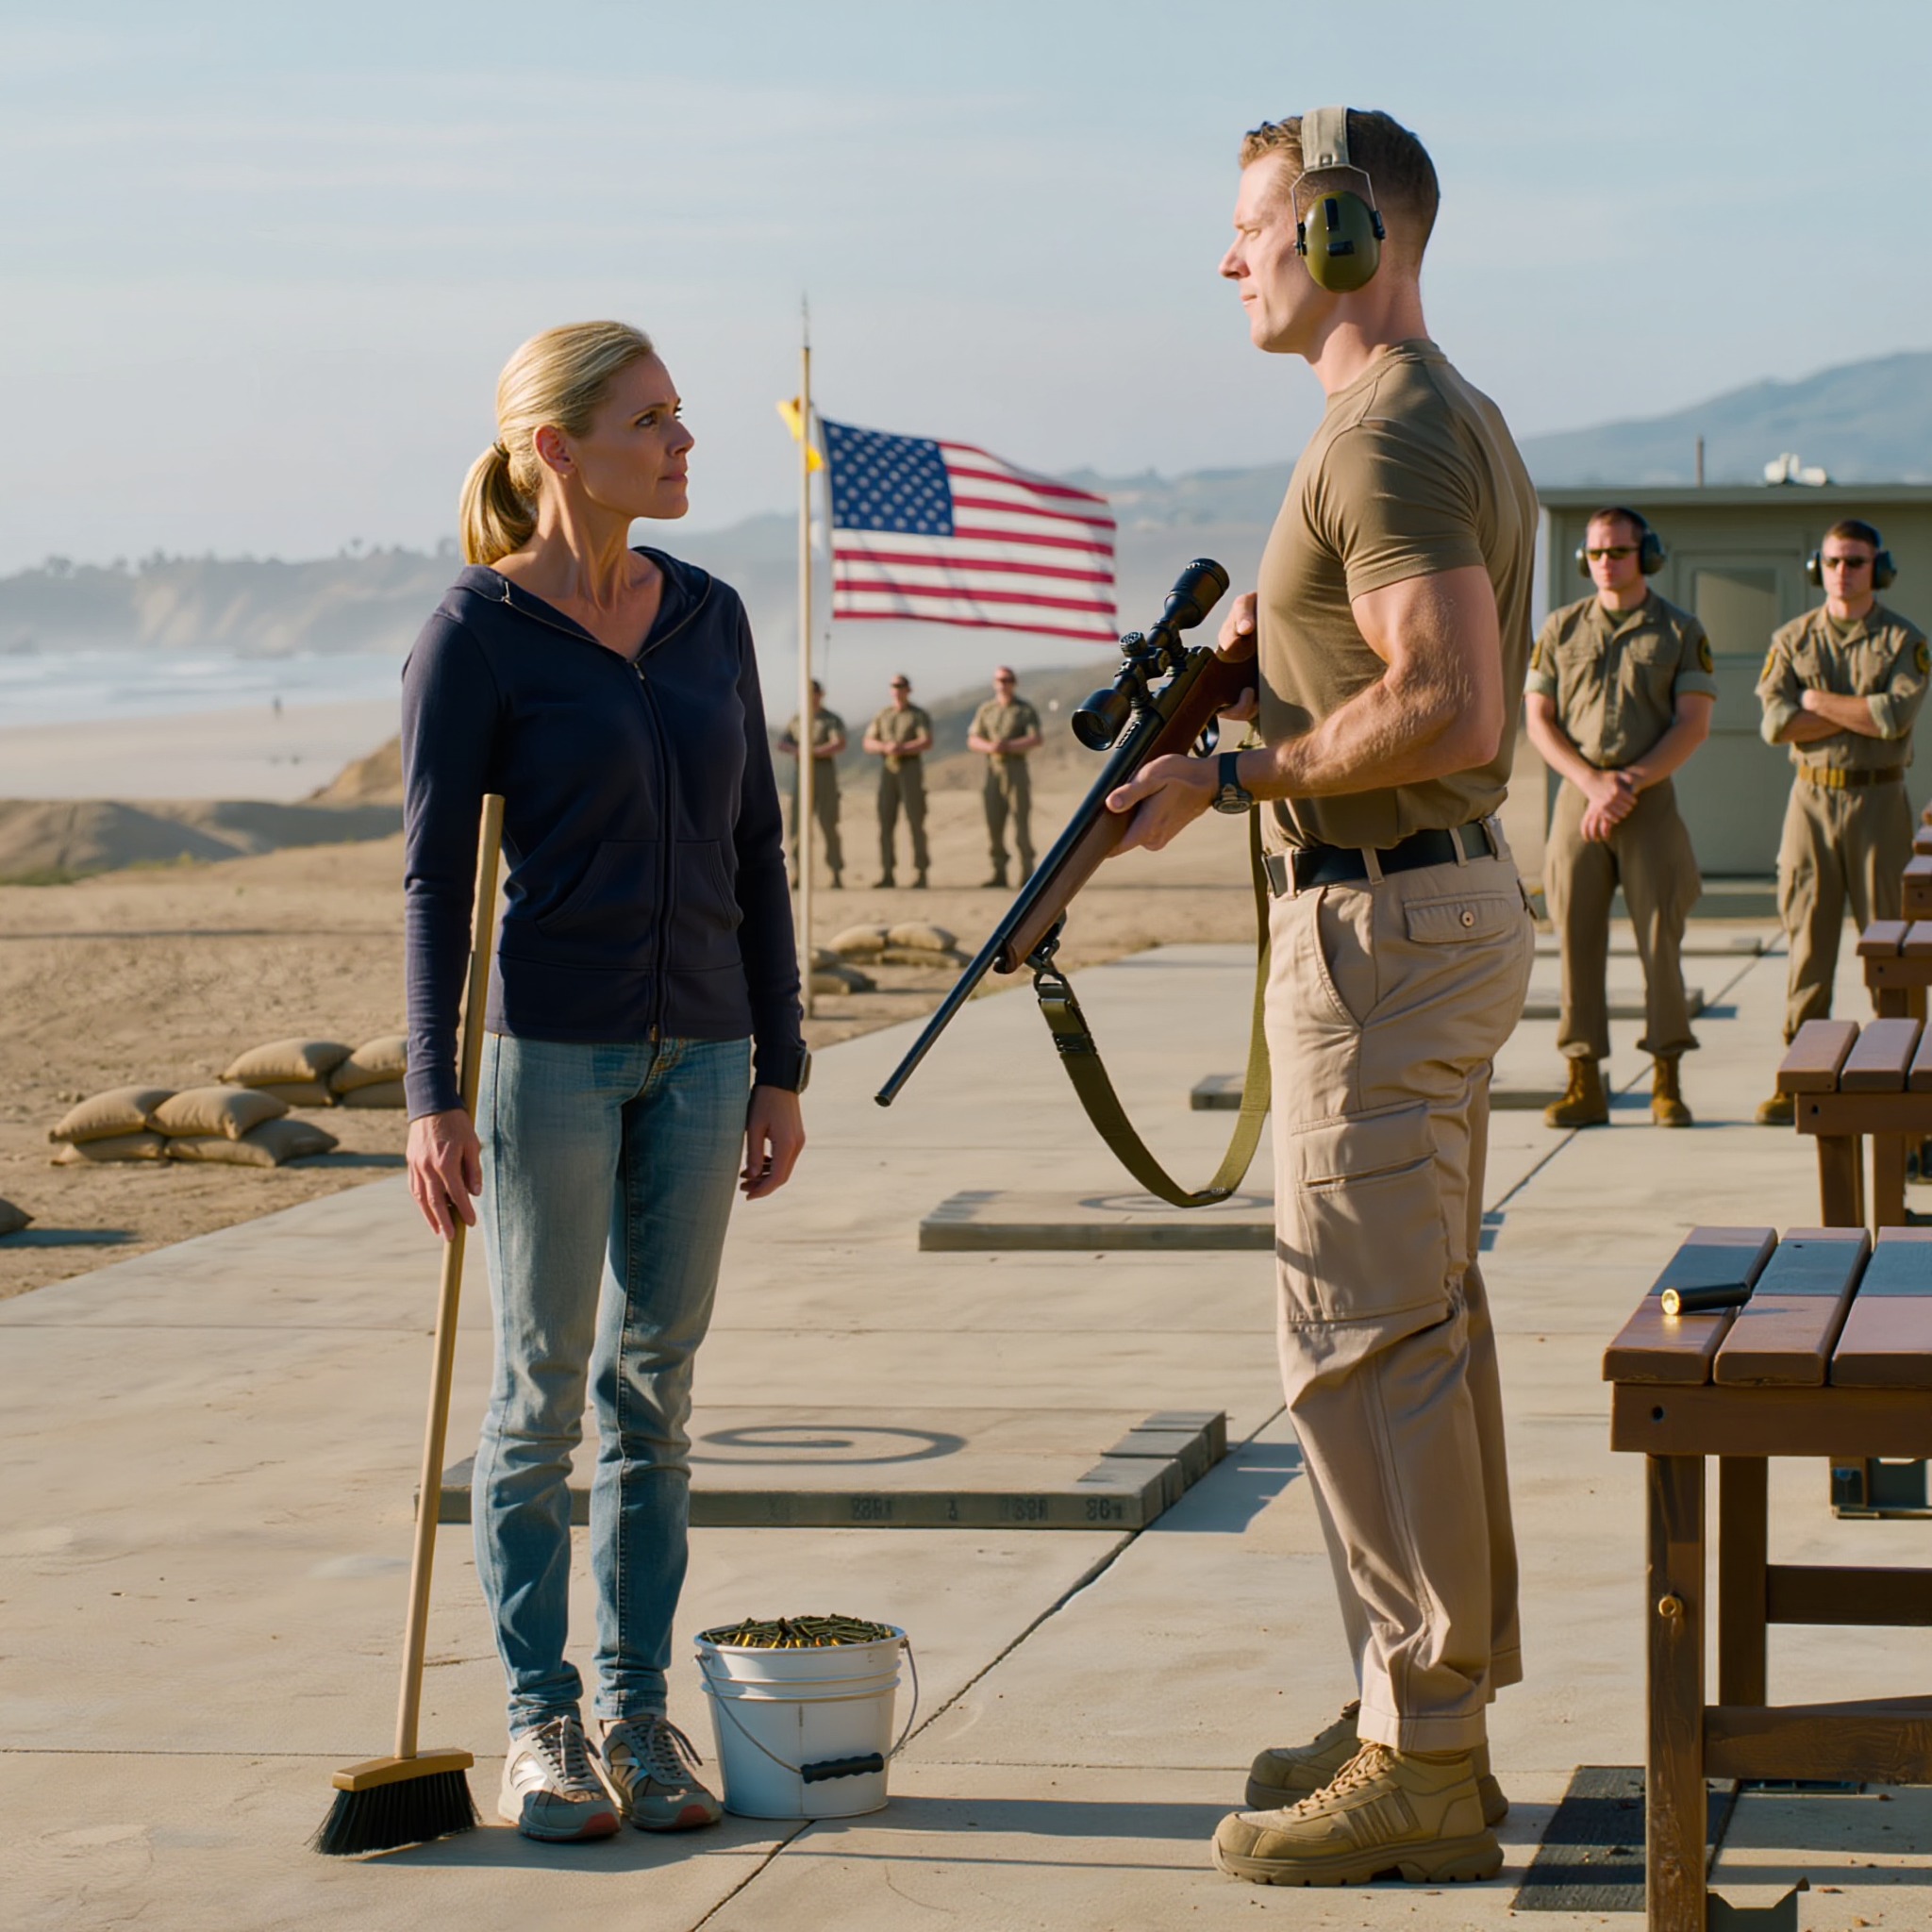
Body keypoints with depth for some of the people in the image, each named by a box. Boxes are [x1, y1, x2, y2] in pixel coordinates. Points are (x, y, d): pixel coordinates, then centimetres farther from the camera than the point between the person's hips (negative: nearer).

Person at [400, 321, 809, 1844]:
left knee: (657, 1387, 9)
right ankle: (541, 1718, 11)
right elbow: (435, 872, -7)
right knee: (542, 1390, 2)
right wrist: (435, 1095, -12)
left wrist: (780, 1066, 9)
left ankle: (641, 1706, 16)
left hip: (698, 1053, 5)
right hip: (551, 1046, -4)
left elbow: (754, 851, 11)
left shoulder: (711, 619, 7)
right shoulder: (476, 634, -7)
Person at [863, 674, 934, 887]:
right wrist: (886, 747, -12)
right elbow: (869, 743, 8)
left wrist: (902, 748, -21)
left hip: (911, 768, -4)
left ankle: (920, 873, -5)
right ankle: (886, 874, 0)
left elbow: (927, 742, -11)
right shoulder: (883, 716, 15)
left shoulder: (919, 715, 2)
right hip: (887, 770, 4)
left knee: (915, 822, -7)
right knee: (886, 822, -1)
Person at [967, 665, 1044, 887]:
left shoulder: (1025, 710, 1)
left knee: (1021, 820, -8)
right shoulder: (986, 710, 12)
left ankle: (1027, 873, -7)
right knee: (994, 821, 0)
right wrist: (990, 747, -14)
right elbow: (972, 740, 8)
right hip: (992, 770, 4)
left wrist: (1008, 746, -21)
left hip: (1017, 768, -4)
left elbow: (1036, 740, -11)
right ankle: (999, 872, 3)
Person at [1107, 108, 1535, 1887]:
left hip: (1386, 925, -11)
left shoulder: (1391, 438, -17)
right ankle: (1434, 1705, 23)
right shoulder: (1462, 423, 16)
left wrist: (1230, 775, -18)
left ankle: (1421, 1774, -2)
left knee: (1364, 1340, -7)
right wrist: (1274, 654, 10)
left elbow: (1454, 714, -27)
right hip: (1448, 899, 11)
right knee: (1425, 1322, 15)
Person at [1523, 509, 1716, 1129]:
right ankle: (1584, 1083, 3)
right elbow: (1538, 721, 5)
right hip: (1576, 798, 2)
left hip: (1651, 799, -2)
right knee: (1577, 938, -1)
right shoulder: (1560, 629, 10)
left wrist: (1628, 785, -13)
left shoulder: (1681, 631, 4)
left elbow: (1693, 724, -3)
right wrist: (1593, 783, -9)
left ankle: (1667, 1083, 2)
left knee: (1660, 935, -4)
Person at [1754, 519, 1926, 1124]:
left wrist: (1818, 701, -9)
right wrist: (1862, 715, -11)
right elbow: (1776, 723, -6)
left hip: (1878, 801, -2)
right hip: (1812, 798, 2)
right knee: (1807, 940, 1)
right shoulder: (1791, 640, 8)